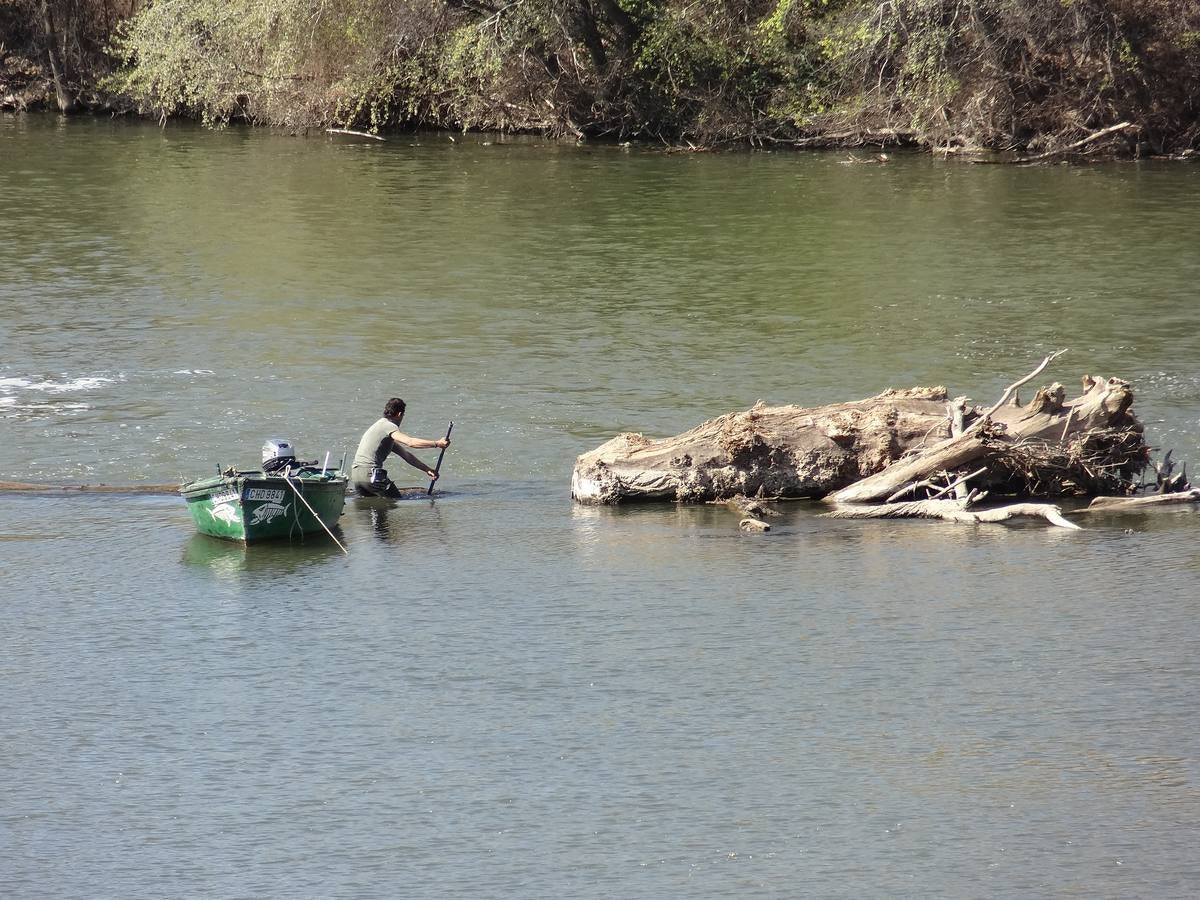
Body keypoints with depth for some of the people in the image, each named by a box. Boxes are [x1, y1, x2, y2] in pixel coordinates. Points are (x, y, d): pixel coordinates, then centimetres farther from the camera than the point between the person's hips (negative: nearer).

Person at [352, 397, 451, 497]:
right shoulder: (388, 426, -7)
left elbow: (405, 455, 25)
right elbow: (411, 442, -21)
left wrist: (427, 469, 22)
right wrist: (437, 444, -16)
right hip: (369, 473, -9)